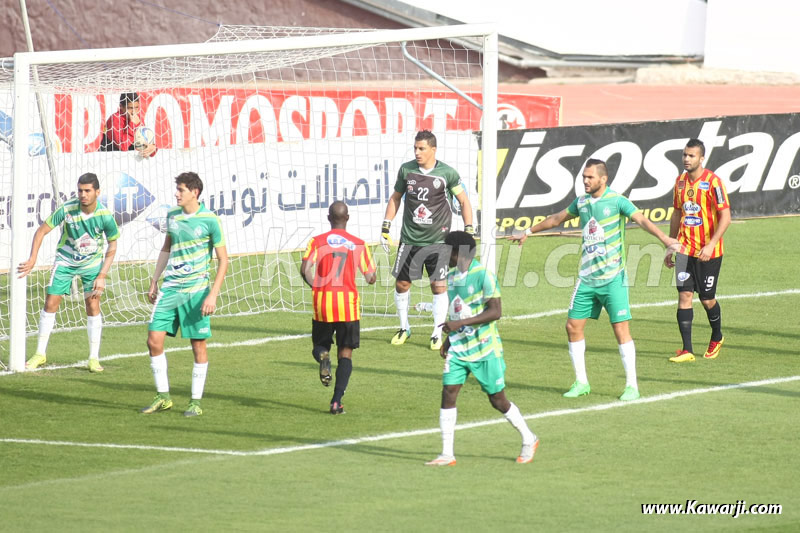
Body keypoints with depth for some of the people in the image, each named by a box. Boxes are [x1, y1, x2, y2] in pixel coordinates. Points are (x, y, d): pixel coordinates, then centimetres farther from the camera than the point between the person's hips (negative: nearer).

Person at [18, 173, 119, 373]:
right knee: (50, 303, -3)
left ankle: (94, 358, 3)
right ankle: (40, 354, 9)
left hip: (92, 262, 0)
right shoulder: (67, 209, -23)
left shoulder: (105, 216, -21)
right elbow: (41, 231, -14)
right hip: (66, 260, 0)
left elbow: (112, 246, -7)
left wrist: (102, 276, -13)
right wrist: (32, 260, -21)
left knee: (93, 306, -8)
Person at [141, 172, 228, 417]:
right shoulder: (173, 216, 8)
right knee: (154, 340, -1)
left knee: (198, 344, 1)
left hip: (196, 290, -5)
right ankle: (162, 396, 11)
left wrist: (213, 295, -13)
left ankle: (196, 401, 11)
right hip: (170, 287, 5)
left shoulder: (209, 220, -8)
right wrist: (154, 280, 18)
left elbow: (223, 260, -6)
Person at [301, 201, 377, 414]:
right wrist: (371, 277, 26)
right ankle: (336, 401, -7)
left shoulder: (317, 242, 1)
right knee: (345, 353, 6)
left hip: (322, 303, 0)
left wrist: (314, 286, 5)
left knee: (319, 346, 20)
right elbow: (370, 277, 3)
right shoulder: (358, 244, 2)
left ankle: (323, 357, -18)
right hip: (349, 304, 0)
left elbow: (305, 268, -13)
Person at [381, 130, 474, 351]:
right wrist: (385, 228, 12)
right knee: (401, 283, 5)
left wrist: (468, 231, -4)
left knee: (439, 286, -6)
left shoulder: (447, 173, -6)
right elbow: (396, 198, 15)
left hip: (437, 241, -3)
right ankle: (404, 328, 24)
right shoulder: (406, 169, 1)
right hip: (410, 239, 3)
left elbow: (464, 201, 4)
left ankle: (437, 334, 5)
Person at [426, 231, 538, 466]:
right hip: (458, 349, 6)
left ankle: (529, 440, 25)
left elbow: (495, 312, -20)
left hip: (484, 349, -6)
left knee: (498, 400, 3)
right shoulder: (451, 277, 8)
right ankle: (446, 454, -4)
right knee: (448, 392, -7)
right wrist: (449, 339, 15)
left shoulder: (483, 275, -15)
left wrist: (460, 324, -25)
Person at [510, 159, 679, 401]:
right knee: (573, 326, 3)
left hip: (612, 278, -6)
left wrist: (665, 239, -36)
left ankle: (632, 386, -2)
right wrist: (528, 232, 36)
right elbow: (557, 218, 26)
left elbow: (641, 220, -20)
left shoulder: (616, 201, -8)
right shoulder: (581, 203, 10)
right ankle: (581, 382, 16)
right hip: (586, 278, 6)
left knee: (621, 329, -8)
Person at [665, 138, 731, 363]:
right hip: (685, 249, 5)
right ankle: (687, 350, -5)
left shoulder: (713, 182, -12)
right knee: (684, 295, -6)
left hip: (708, 252, -4)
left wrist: (711, 245, -24)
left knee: (707, 299, 5)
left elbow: (725, 217, -15)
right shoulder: (681, 182, 7)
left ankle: (716, 338, 33)